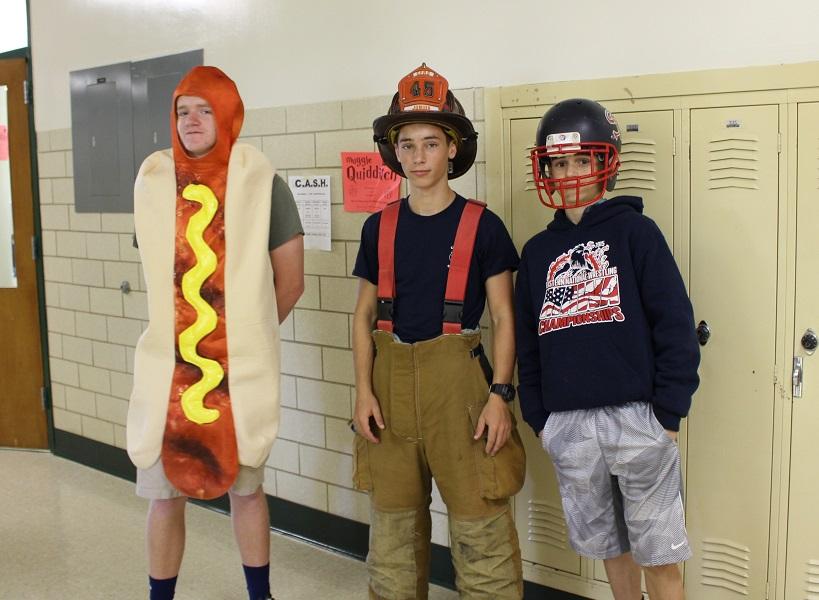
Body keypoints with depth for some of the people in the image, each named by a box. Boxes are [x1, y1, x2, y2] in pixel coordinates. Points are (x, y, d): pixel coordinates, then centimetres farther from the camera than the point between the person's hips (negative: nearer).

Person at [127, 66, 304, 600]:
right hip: (169, 366, 2)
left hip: (241, 368, -2)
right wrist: (183, 336, 12)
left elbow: (290, 283, 0)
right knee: (164, 491, 10)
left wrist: (246, 335, 7)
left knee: (245, 486, 14)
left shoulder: (262, 185, -6)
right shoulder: (153, 183, 3)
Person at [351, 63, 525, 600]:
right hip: (392, 378, 4)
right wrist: (364, 390, 1)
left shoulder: (482, 226, -2)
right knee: (393, 520, 14)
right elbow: (365, 315, 11)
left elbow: (504, 318, -1)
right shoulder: (380, 227, 7)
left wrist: (500, 394, -10)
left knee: (480, 522, -1)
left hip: (458, 375, -3)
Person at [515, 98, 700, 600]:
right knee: (607, 542, 17)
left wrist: (669, 412, -9)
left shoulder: (634, 230, -2)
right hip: (567, 426, 4)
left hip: (637, 418, -4)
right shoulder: (538, 251, 11)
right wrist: (538, 418, 11)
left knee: (658, 551, 7)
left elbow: (676, 326, -6)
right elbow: (528, 342, 15)